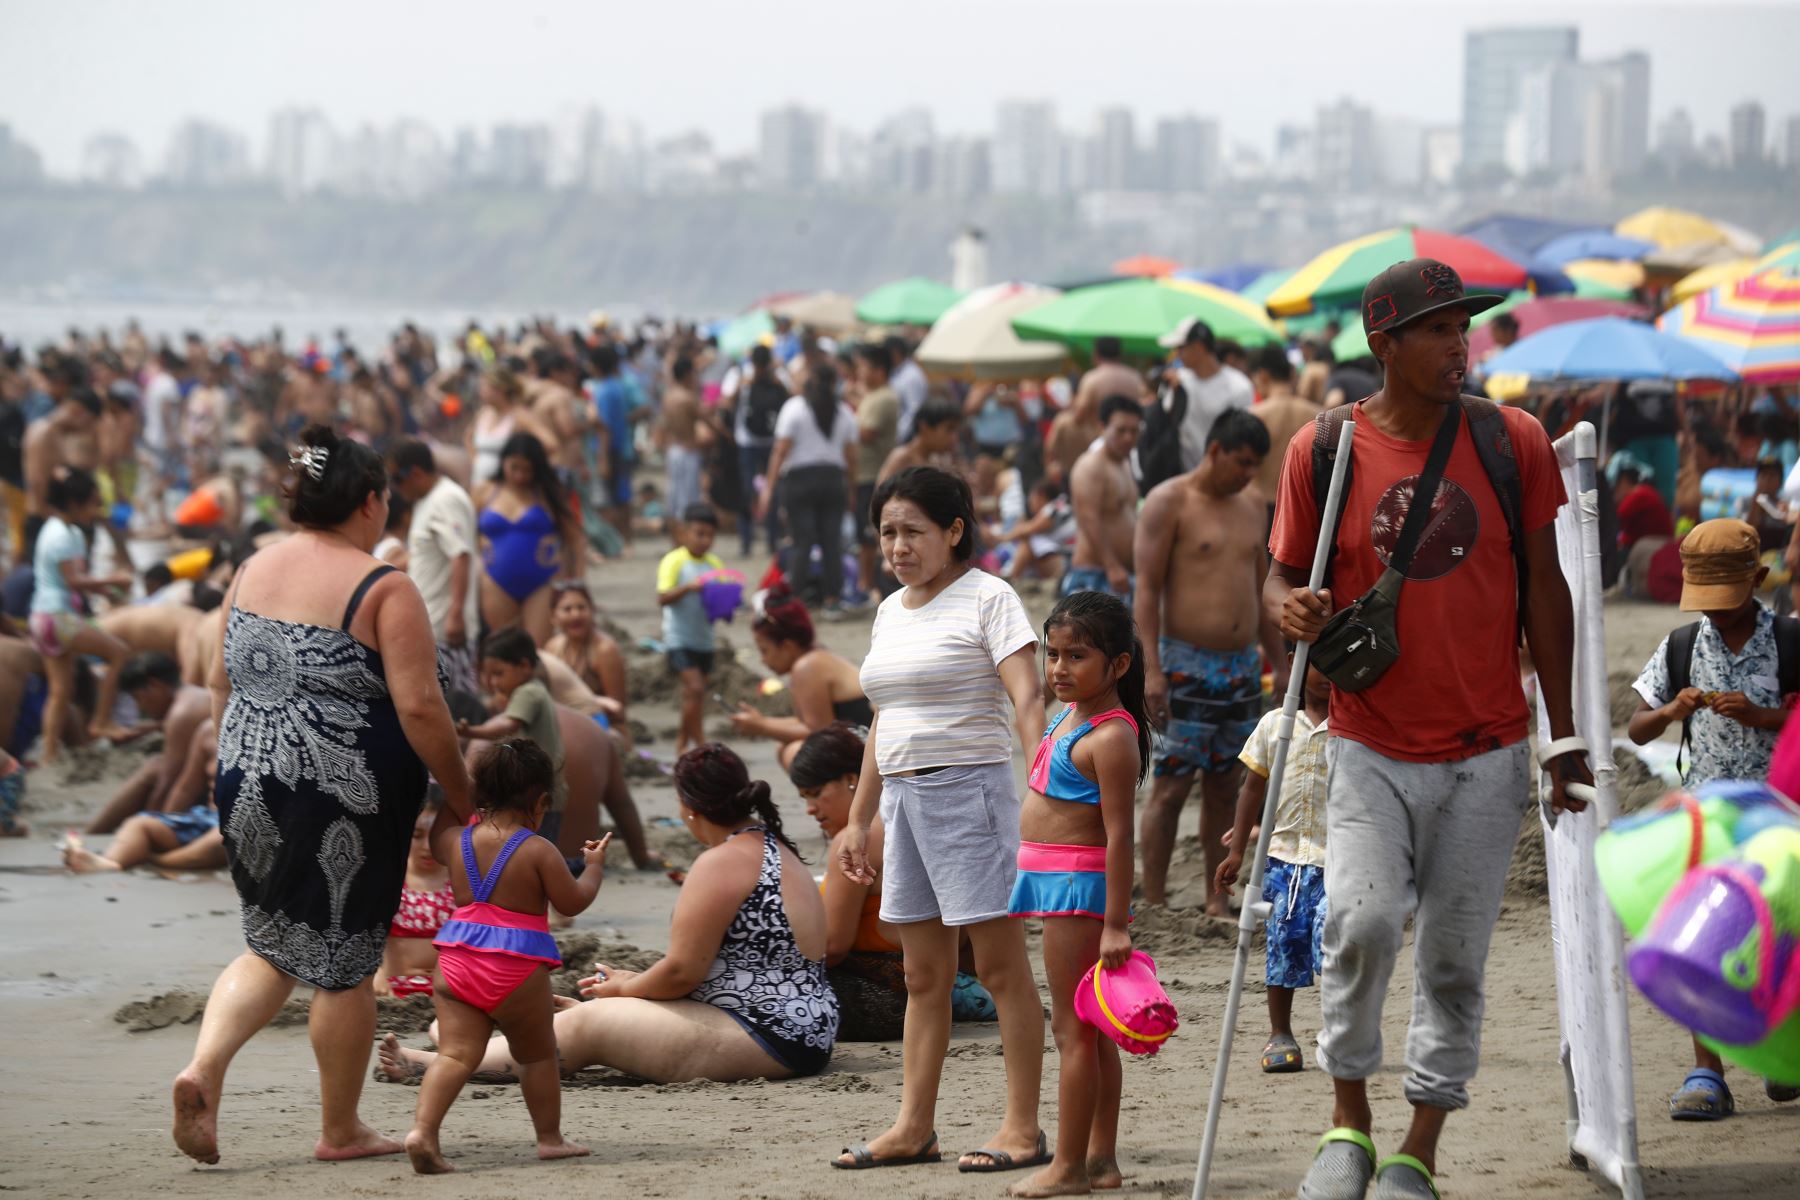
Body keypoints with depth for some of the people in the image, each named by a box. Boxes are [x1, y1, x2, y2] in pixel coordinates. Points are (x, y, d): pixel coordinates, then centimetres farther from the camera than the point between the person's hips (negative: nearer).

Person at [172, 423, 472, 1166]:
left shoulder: (253, 571, 8)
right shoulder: (382, 589, -11)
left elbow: (221, 683, 14)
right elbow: (419, 706, -15)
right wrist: (459, 796, -5)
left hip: (250, 783, 6)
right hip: (346, 793, -6)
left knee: (272, 946, 19)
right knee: (344, 960, 8)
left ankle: (203, 1069, -4)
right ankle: (340, 1130, 18)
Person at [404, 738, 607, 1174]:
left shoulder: (457, 841, 5)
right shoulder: (538, 851, -9)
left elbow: (434, 840, 28)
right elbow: (573, 902, -1)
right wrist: (594, 867, 15)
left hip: (456, 958, 3)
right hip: (516, 968, -3)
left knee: (455, 1053, -2)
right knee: (537, 1054, 16)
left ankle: (423, 1129, -23)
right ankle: (550, 1138, 25)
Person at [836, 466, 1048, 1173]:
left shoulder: (987, 598, -6)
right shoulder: (891, 612, 17)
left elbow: (1029, 700, -15)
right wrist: (859, 820, 22)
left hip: (969, 789, -8)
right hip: (904, 795, 8)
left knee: (1000, 964, -5)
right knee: (924, 975, 10)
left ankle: (1024, 1128, -3)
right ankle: (913, 1128, 12)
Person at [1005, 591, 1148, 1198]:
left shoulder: (1111, 737, -18)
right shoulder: (1070, 714, 11)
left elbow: (1120, 836, -21)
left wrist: (1115, 925, -24)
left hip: (1080, 882, -10)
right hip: (1055, 880, 10)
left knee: (1073, 1027, -5)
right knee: (1091, 1031, 13)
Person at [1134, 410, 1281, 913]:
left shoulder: (1251, 504, 15)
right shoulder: (1169, 502, -5)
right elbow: (1148, 588, -10)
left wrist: (1279, 662, 19)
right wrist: (1152, 668, -18)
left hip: (1242, 666, 6)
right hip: (1186, 664, -6)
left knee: (1223, 787, 8)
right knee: (1171, 786, -6)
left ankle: (1216, 903, 13)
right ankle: (1154, 904, -4)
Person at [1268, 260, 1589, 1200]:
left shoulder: (1513, 442, 0)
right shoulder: (1322, 450, -3)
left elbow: (1544, 592, 6)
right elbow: (1284, 571, 9)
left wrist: (1564, 736, 5)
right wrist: (1287, 606, -16)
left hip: (1487, 752, 2)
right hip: (1371, 750, -1)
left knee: (1455, 959, 5)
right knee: (1363, 918, -21)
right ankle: (1348, 1121, -2)